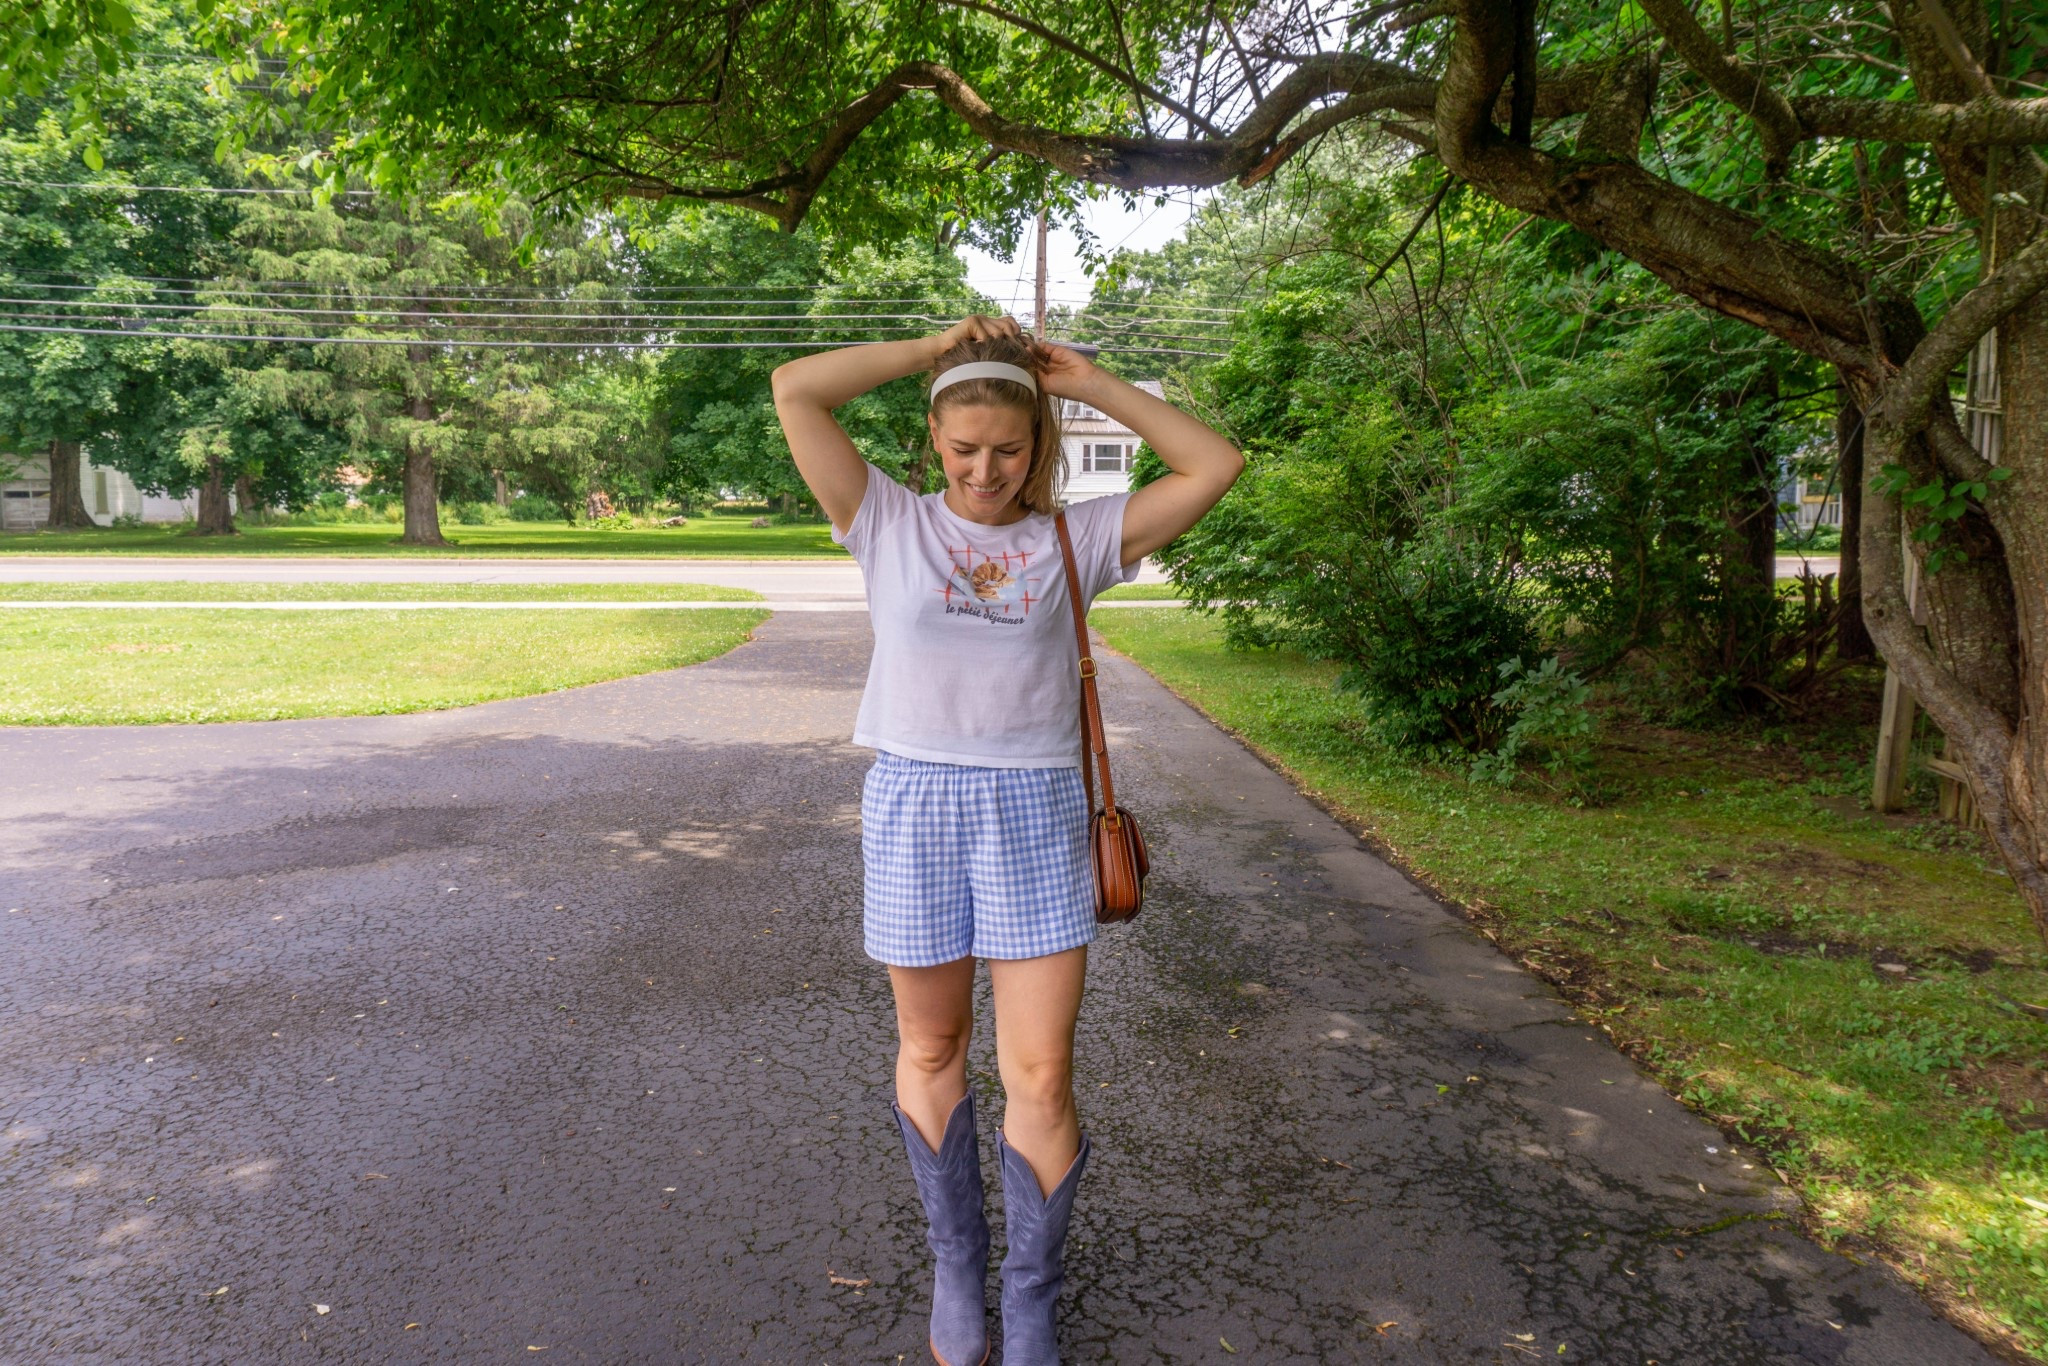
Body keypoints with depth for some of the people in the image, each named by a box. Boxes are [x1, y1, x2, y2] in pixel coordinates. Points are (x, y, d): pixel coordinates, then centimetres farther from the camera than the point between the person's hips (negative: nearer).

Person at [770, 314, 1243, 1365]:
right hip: (914, 806, 0)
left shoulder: (1074, 537, 4)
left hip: (1035, 814, 0)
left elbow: (1214, 466, 0)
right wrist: (933, 349, -2)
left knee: (1041, 1076, 1)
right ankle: (956, 1266, 35)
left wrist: (1087, 383, 1)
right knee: (931, 1052, 13)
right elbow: (794, 391, -5)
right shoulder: (890, 525, 2)